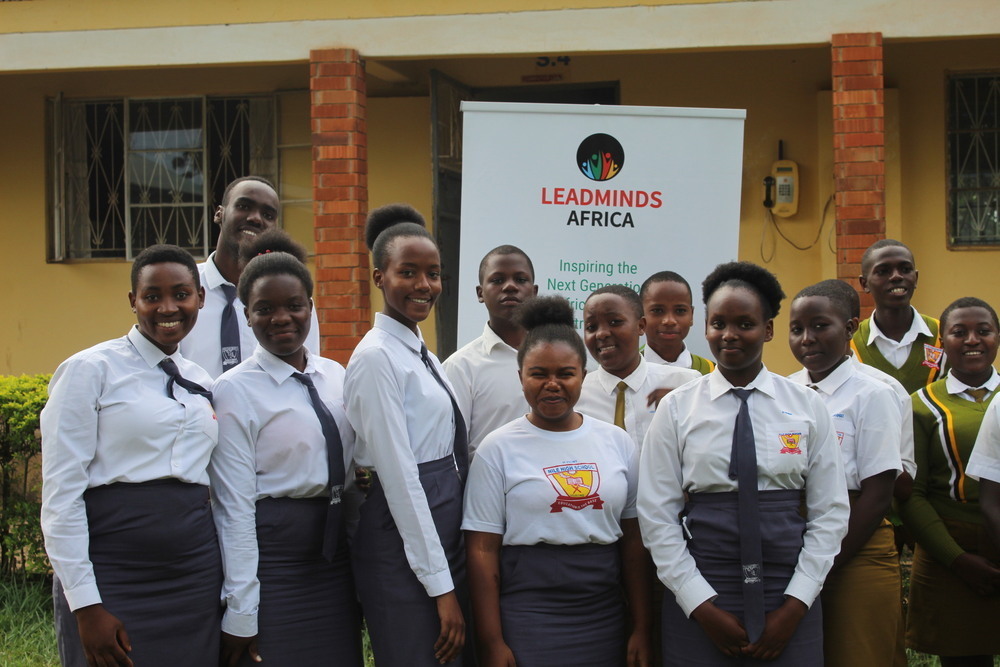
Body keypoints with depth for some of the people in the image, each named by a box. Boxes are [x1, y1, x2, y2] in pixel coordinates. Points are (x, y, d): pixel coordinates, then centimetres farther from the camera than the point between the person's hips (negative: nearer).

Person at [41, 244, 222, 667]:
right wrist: (86, 605, -14)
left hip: (195, 575, 5)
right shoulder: (90, 371, -4)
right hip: (114, 578, -5)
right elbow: (60, 493, -9)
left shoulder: (200, 383, 13)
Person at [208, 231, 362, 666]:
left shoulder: (334, 377, 8)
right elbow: (235, 505, -12)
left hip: (335, 559, 6)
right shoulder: (235, 391, -8)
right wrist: (240, 612, -13)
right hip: (270, 558, -5)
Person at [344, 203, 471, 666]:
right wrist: (441, 585, -19)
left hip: (444, 536, 9)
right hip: (403, 540, -9)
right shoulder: (377, 357, -13)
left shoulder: (421, 354, 13)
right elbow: (399, 476, -18)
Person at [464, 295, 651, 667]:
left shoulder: (617, 443, 5)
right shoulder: (499, 448, -4)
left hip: (604, 618, 3)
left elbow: (633, 541, 7)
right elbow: (483, 549, -5)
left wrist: (642, 629, 5)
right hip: (527, 618, -3)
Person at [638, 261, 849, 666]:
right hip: (698, 602, -1)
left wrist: (795, 605, -6)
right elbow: (657, 515, -2)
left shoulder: (807, 407, 3)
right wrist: (703, 606, -8)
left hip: (789, 603, 1)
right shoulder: (676, 409, 1)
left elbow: (830, 513, 2)